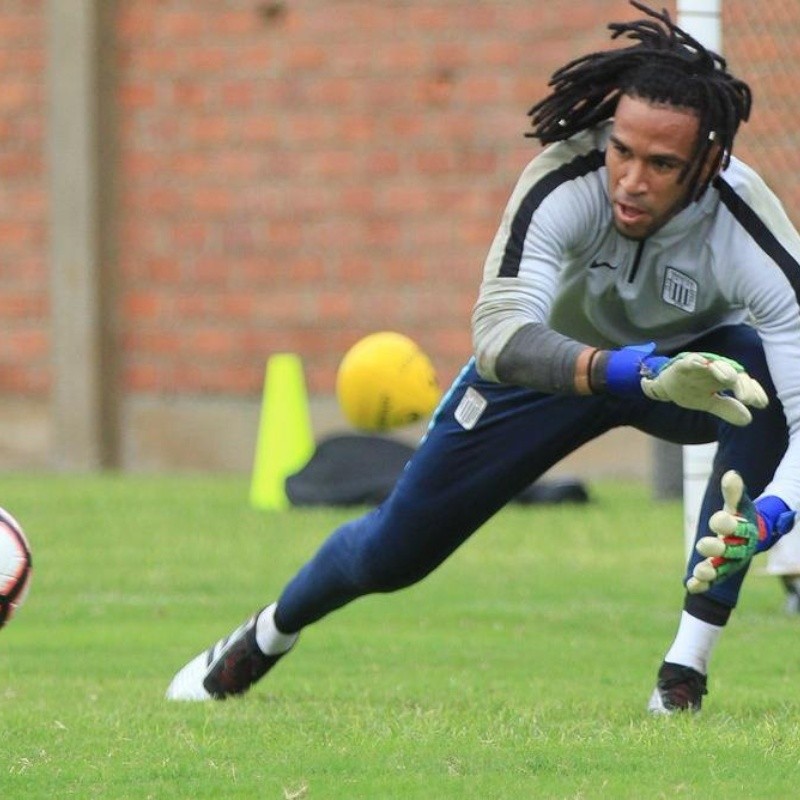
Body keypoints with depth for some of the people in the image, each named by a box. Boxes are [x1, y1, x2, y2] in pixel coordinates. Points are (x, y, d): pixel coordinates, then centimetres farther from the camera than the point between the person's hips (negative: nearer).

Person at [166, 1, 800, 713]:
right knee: (391, 552, 4)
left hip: (695, 361, -1)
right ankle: (267, 637, 43)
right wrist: (636, 369, -66)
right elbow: (499, 331, -49)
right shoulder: (565, 184, -37)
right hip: (556, 355, 1)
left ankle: (686, 672, -26)